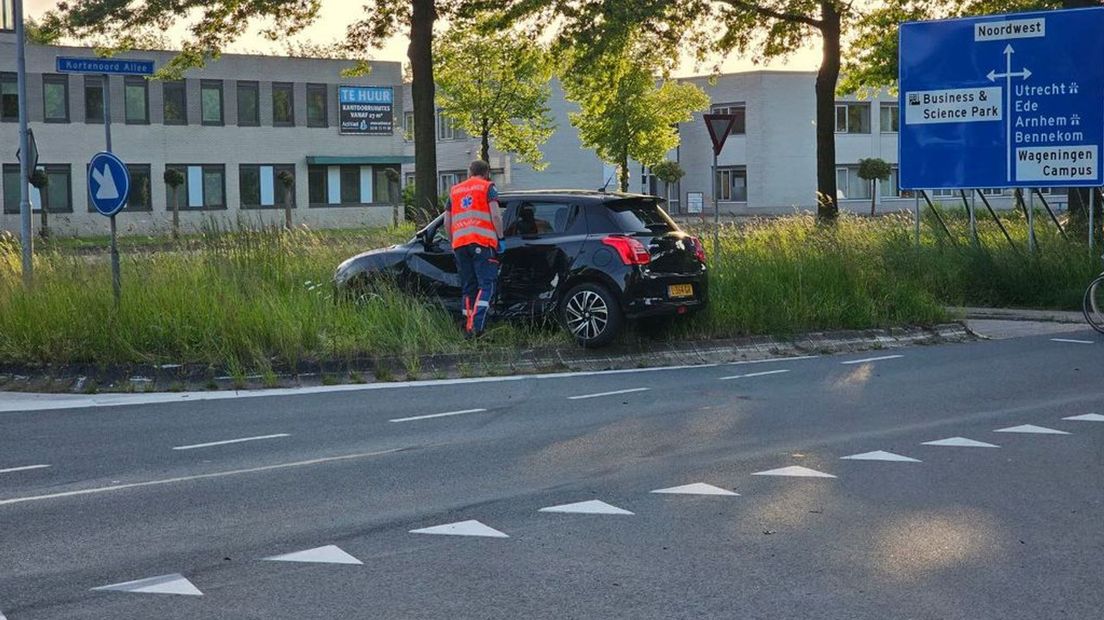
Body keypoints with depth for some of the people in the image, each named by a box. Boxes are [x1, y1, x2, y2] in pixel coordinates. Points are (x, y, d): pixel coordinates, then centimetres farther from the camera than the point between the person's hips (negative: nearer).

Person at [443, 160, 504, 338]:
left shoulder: (455, 190, 23)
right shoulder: (487, 187, 7)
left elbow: (447, 222, 20)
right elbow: (495, 215, -6)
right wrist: (500, 237, 2)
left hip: (459, 243, 5)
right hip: (482, 242, -5)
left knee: (467, 287, 11)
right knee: (486, 284, -7)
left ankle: (468, 328, 10)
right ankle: (476, 324, -24)